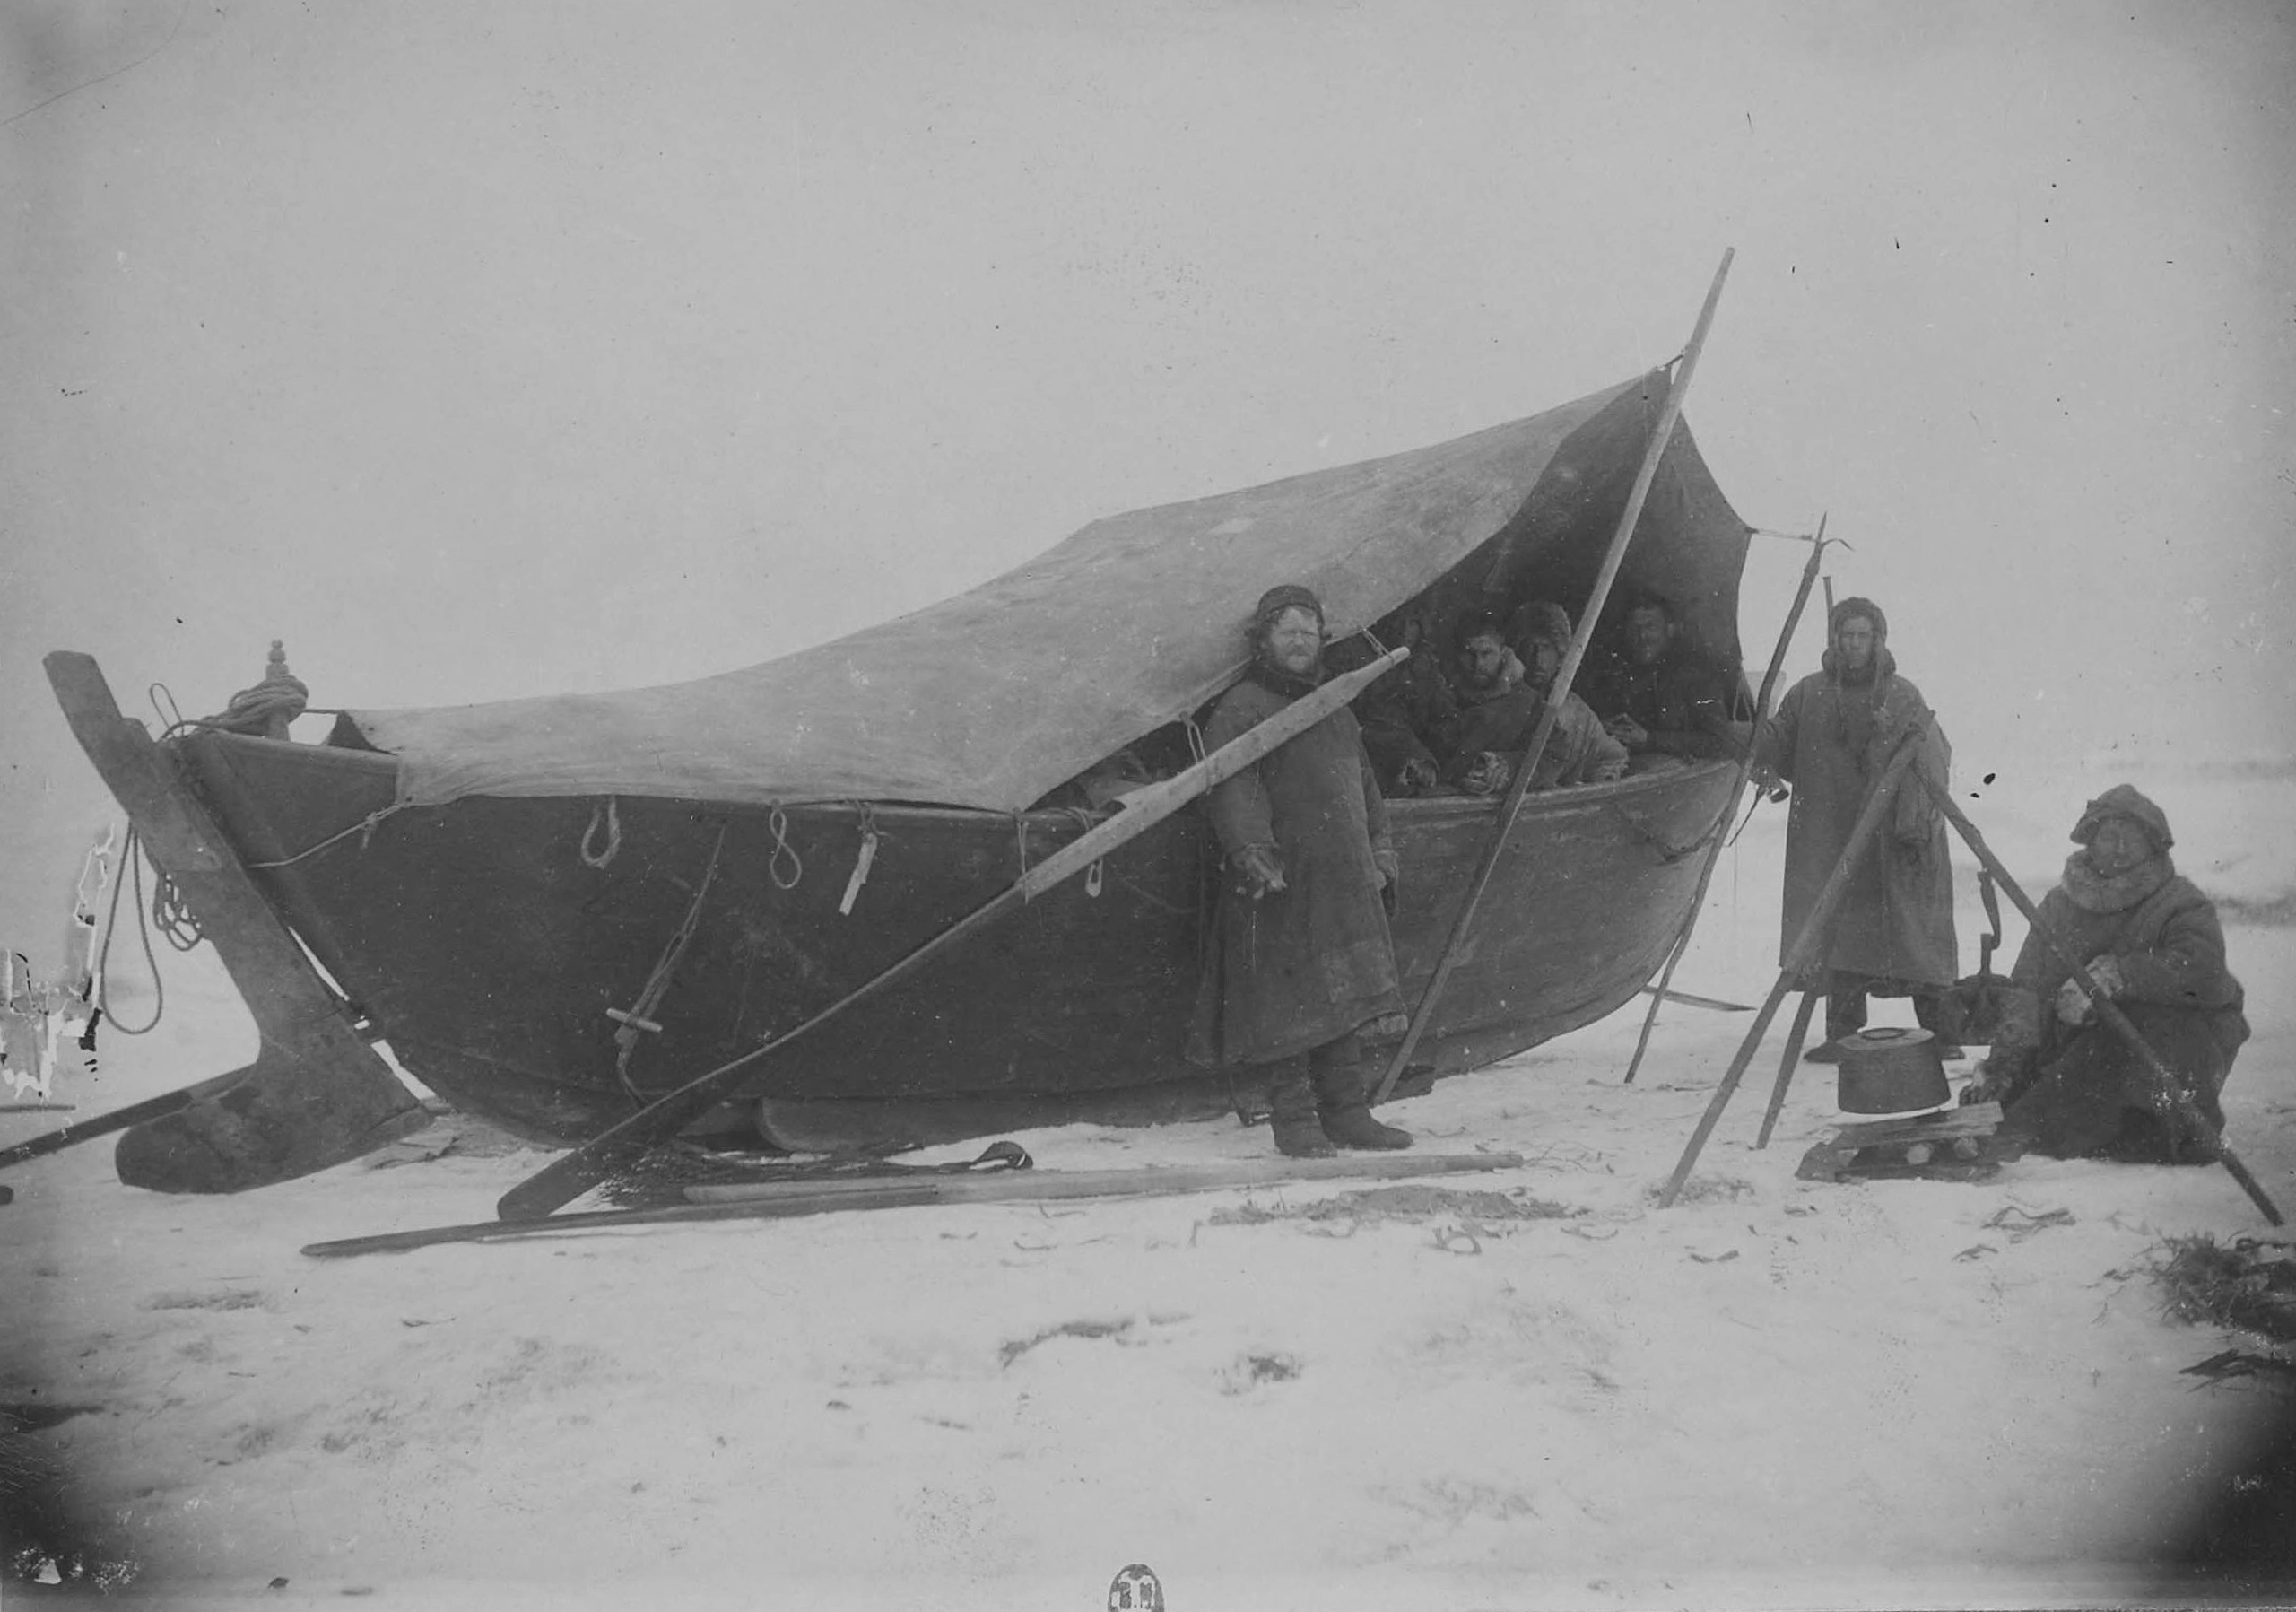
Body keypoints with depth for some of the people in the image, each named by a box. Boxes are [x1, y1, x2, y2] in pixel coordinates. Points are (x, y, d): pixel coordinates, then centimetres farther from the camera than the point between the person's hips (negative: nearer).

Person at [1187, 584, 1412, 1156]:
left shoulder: (1335, 710, 22)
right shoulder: (1241, 710, -2)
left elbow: (1365, 786, 30)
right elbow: (1233, 791, -15)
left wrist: (1380, 849, 24)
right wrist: (1250, 848, -27)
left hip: (1346, 880, 7)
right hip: (1281, 882, -7)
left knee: (1344, 998, 8)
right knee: (1289, 1004, -5)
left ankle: (1346, 1110, 15)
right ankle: (1294, 1117, 2)